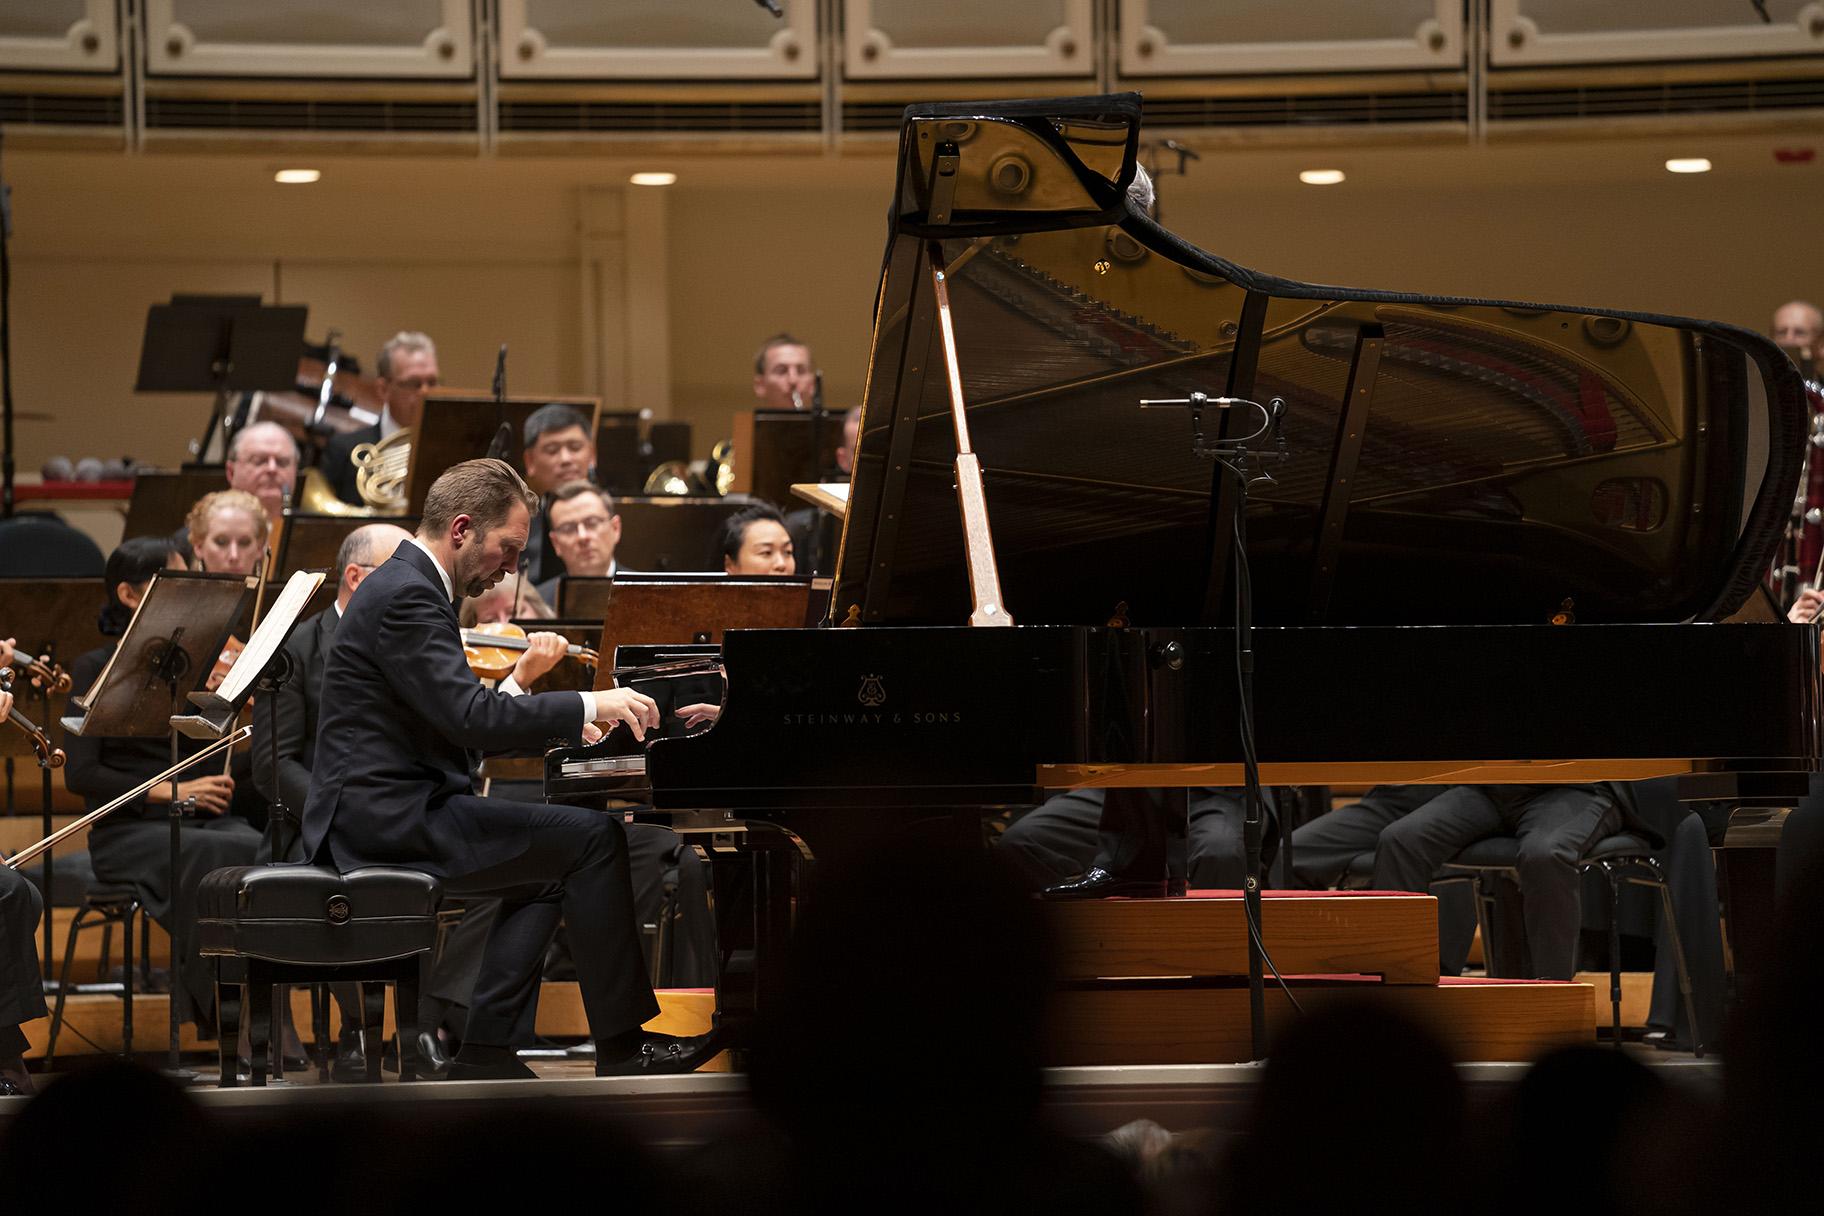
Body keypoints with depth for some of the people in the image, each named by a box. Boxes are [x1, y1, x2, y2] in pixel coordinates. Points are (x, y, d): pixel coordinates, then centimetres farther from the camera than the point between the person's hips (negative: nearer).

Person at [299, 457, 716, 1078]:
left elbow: (456, 716, 23)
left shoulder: (406, 585, 18)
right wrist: (587, 705, -19)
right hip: (388, 821, -11)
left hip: (380, 814, 11)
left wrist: (562, 724, 13)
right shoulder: (407, 597, -16)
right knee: (593, 837, -11)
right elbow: (470, 716, -25)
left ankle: (485, 1053, 11)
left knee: (551, 867, 21)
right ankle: (622, 1042, -5)